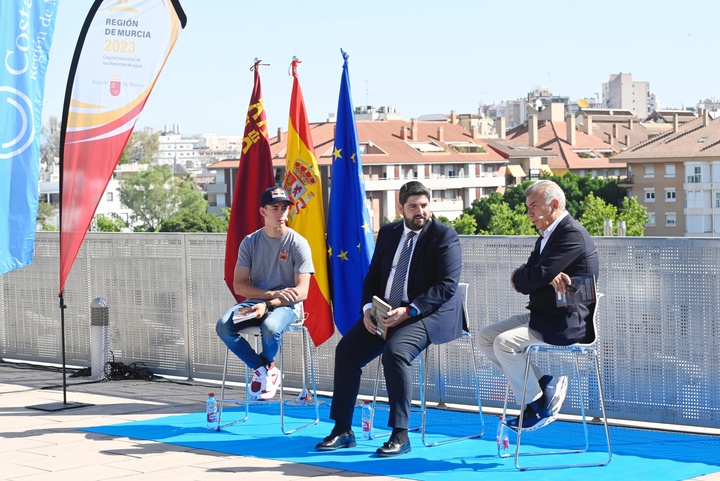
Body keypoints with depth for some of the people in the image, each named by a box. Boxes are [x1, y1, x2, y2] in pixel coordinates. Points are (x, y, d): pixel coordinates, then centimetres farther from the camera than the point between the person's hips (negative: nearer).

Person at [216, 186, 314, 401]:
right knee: (223, 325, -25)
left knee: (270, 326, -37)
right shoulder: (250, 242, 3)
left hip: (287, 306, -3)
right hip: (255, 303, 3)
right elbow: (239, 285, -2)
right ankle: (266, 370, -8)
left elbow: (301, 292, -11)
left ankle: (262, 369, -2)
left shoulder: (298, 243, -5)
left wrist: (268, 304, -24)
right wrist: (273, 293, -17)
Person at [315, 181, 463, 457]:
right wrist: (368, 308, -6)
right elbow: (372, 277, 14)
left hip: (429, 314, -7)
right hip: (385, 312, 7)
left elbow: (447, 286, -15)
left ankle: (400, 436, -25)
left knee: (395, 351, -32)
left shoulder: (444, 237, -7)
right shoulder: (388, 233, 12)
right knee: (346, 349, -10)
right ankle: (343, 430, -3)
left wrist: (408, 311, -23)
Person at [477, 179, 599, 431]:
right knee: (484, 337, 3)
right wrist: (550, 276, -18)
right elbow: (529, 272, 5)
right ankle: (544, 380, 6)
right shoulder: (547, 235, 16)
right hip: (542, 316, 10)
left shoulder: (572, 234, -17)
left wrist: (517, 277, -2)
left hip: (567, 322, -10)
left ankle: (538, 407, -7)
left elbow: (537, 276, -24)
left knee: (505, 342, -25)